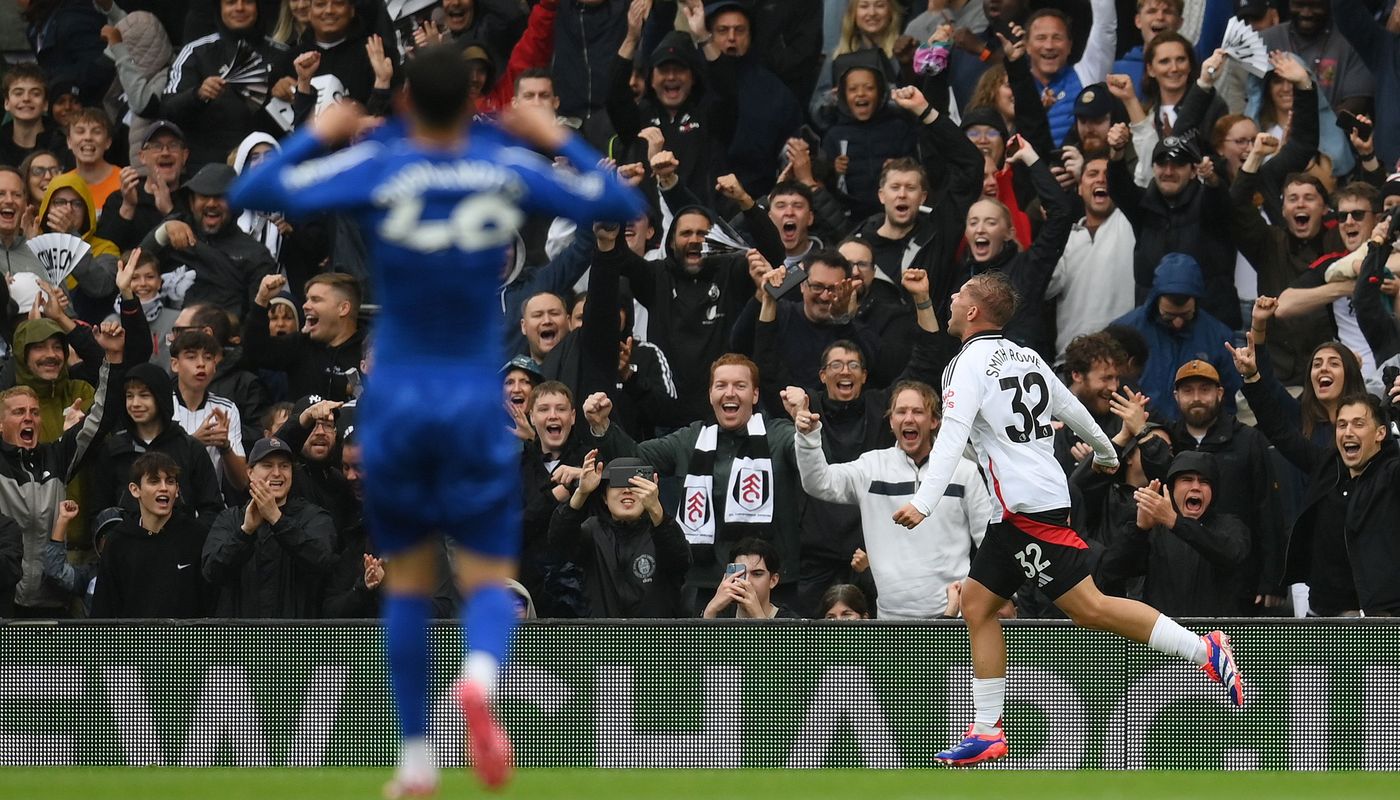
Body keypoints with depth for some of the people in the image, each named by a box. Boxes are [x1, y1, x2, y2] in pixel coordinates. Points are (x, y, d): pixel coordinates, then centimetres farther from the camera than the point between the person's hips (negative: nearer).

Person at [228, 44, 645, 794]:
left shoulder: (378, 168, -9)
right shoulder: (509, 168, -4)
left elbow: (250, 193, -9)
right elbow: (620, 204, 8)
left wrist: (315, 135, 4)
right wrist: (559, 140, 17)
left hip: (395, 403, 0)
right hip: (477, 406, 0)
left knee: (406, 584, 13)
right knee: (488, 581, 2)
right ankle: (480, 678, -32)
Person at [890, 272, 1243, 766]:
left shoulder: (971, 364, -9)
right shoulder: (1025, 357, 15)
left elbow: (952, 437, -20)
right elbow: (1073, 409, 26)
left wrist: (923, 502, -26)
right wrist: (1105, 452, 44)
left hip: (1029, 507, -10)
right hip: (1015, 512, 10)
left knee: (1088, 606, -14)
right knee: (977, 604, 8)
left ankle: (1204, 651, -15)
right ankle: (987, 734, 5)